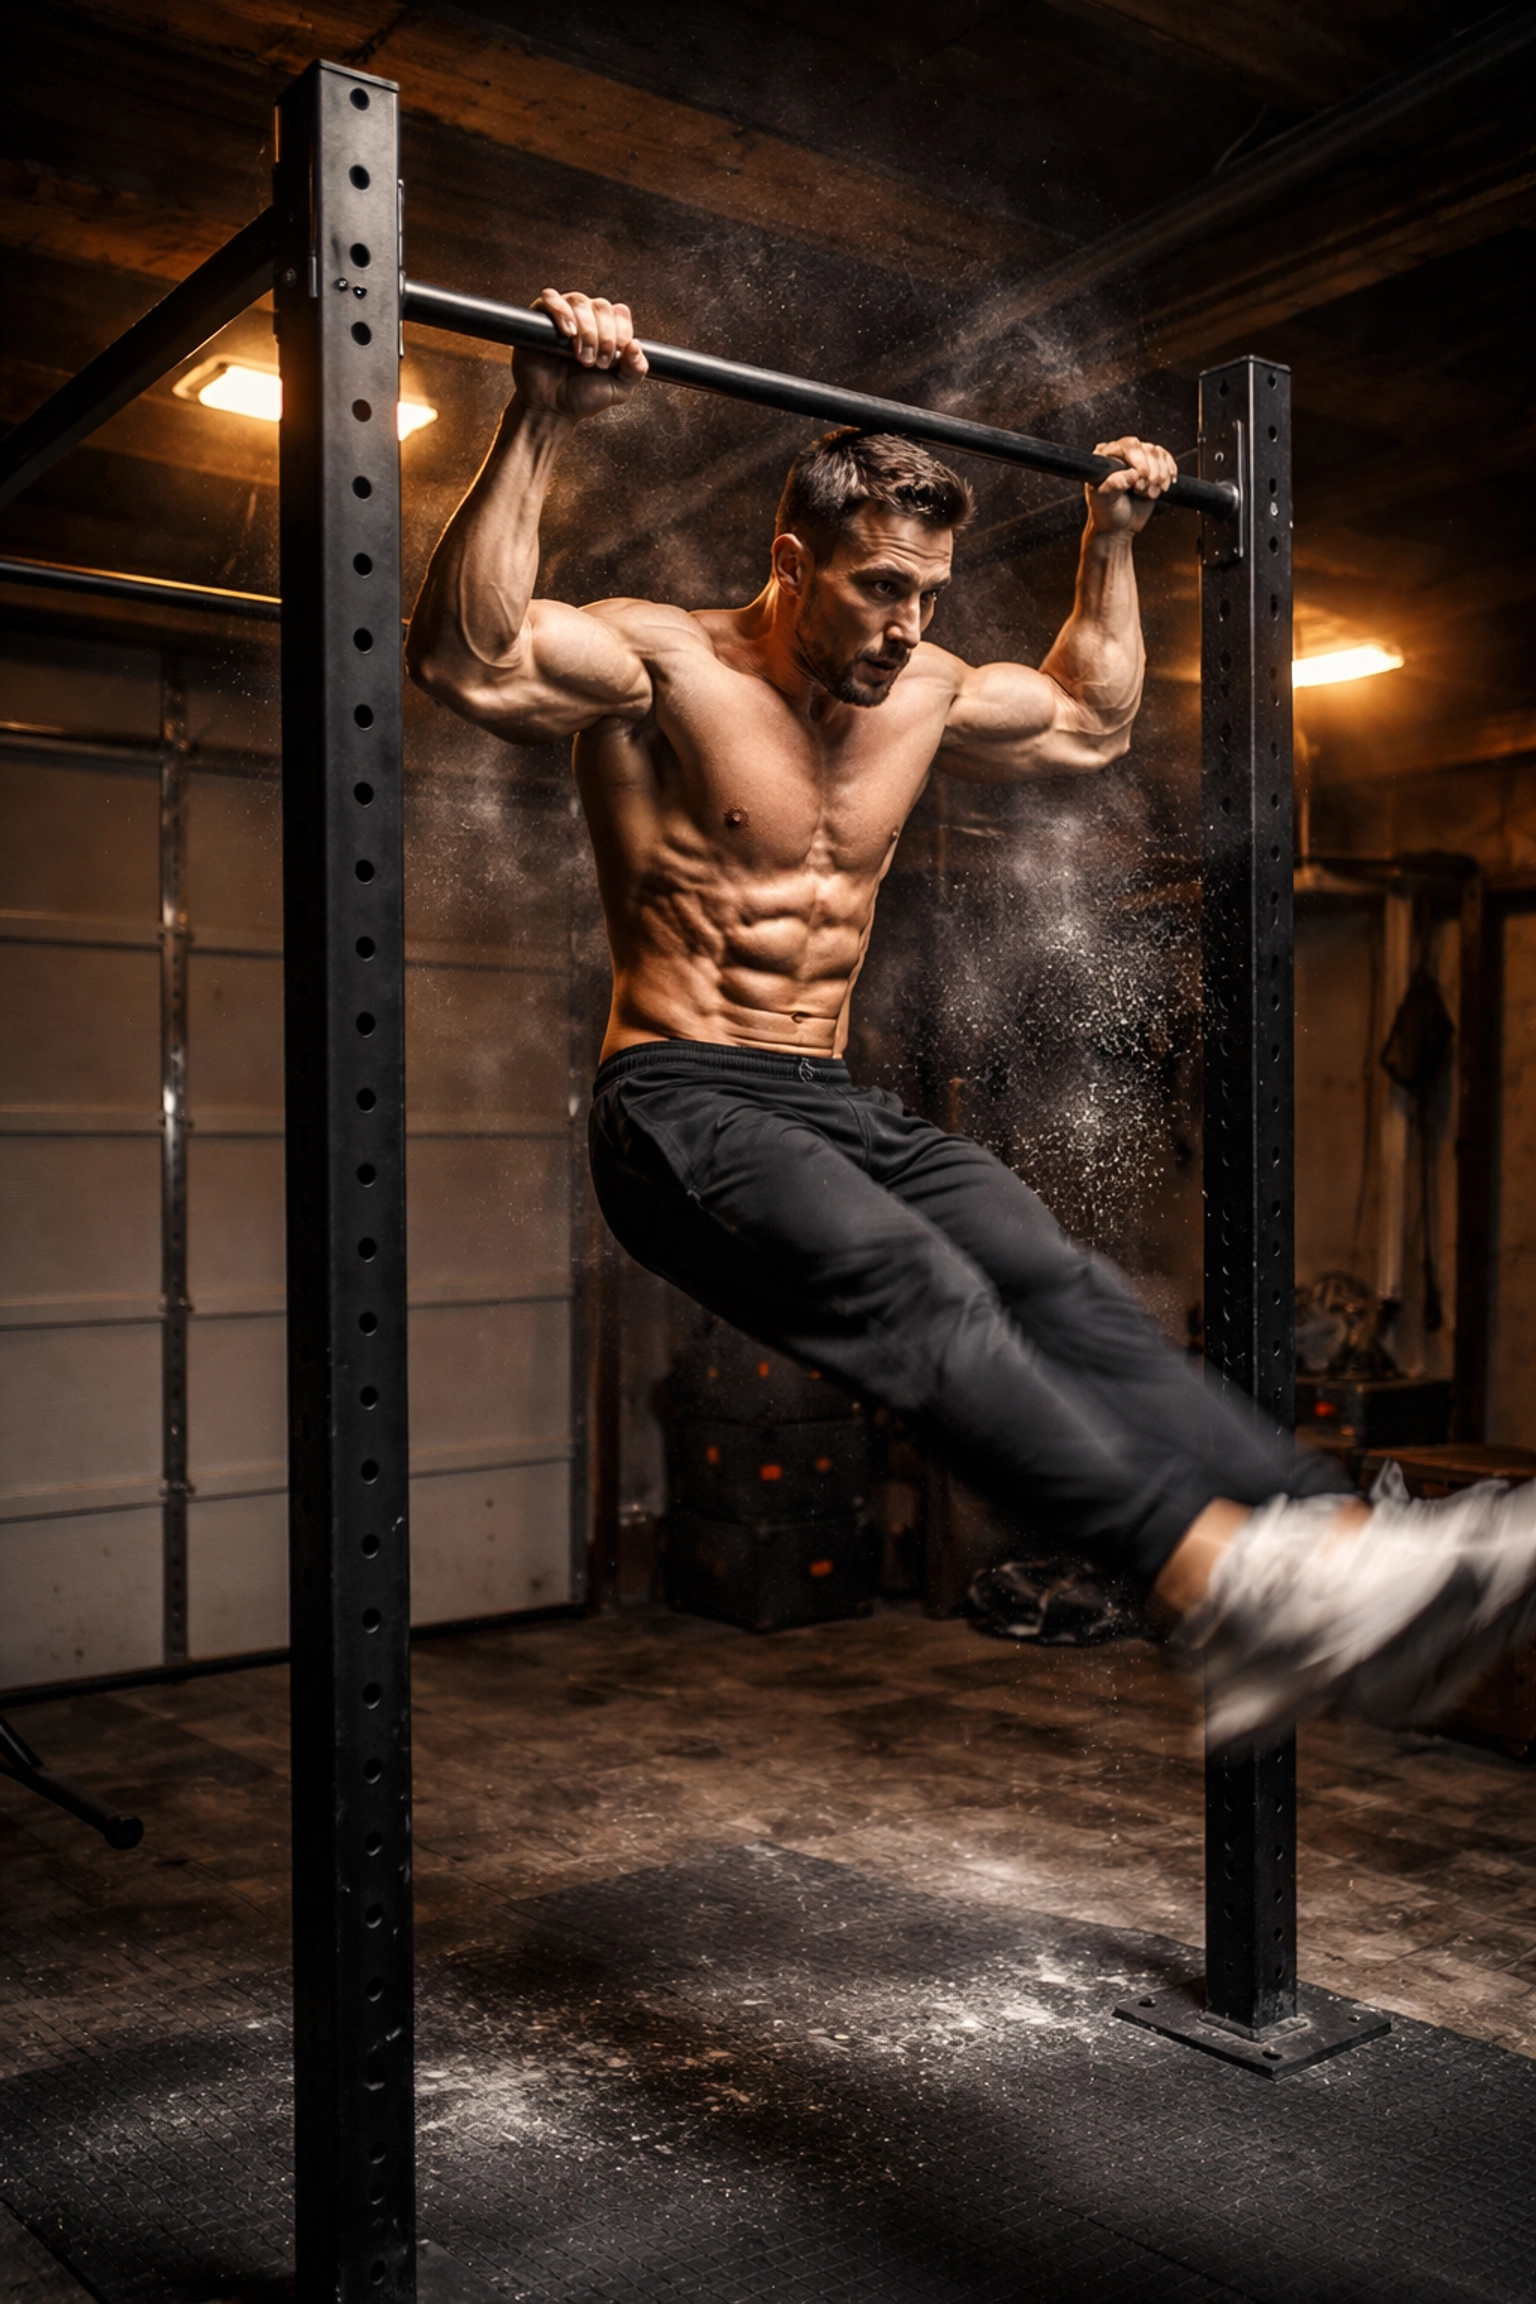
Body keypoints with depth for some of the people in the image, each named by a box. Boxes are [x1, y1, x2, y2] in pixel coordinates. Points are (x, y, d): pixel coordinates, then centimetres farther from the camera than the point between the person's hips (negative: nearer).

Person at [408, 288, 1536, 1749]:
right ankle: (1219, 1574, -52)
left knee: (1064, 1290, -23)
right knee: (917, 1291, -34)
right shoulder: (664, 665, -4)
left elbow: (1090, 723, 33)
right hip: (679, 1108, -6)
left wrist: (1111, 544, 28)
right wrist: (541, 427, -25)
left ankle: (1333, 1540, -39)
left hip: (843, 1107, 6)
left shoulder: (919, 692, 16)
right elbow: (464, 657, -22)